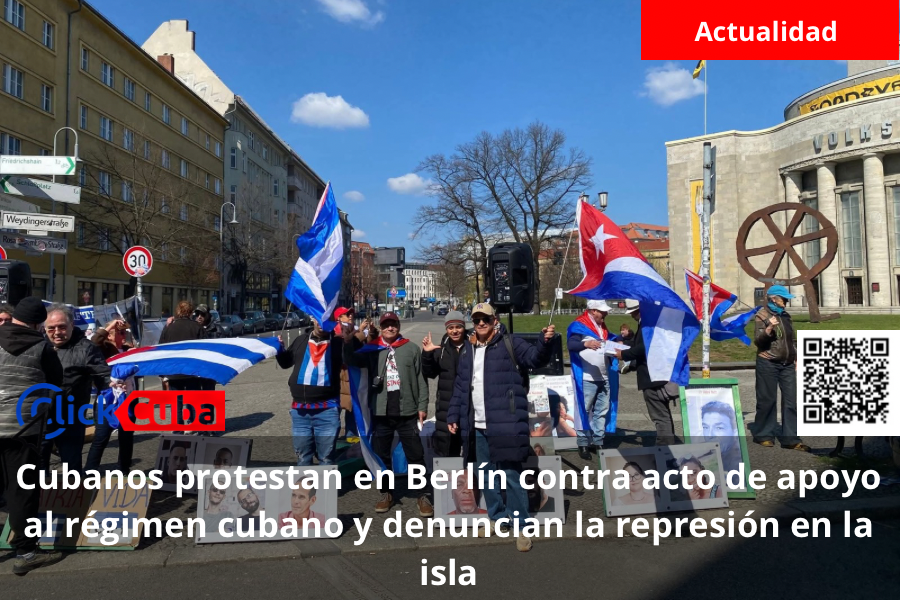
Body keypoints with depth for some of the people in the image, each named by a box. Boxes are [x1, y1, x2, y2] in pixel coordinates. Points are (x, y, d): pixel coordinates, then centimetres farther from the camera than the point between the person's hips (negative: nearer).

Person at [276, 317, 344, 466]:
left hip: (327, 409, -3)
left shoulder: (337, 342, 2)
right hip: (299, 408, 4)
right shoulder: (301, 340, 12)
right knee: (302, 455, 14)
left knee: (326, 457, 4)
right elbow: (286, 362, 24)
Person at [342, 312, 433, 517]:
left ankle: (423, 496, 16)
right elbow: (352, 361, -11)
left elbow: (421, 379, 3)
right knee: (381, 455, 12)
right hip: (381, 413, 2)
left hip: (407, 412, -1)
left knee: (416, 456, 5)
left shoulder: (411, 349, 2)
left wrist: (422, 406, 0)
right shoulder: (372, 349, 4)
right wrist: (348, 342, -26)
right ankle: (386, 494, 28)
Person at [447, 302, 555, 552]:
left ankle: (520, 526, 9)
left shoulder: (509, 344, -1)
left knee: (512, 476, -2)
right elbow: (460, 387, 19)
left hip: (506, 425, -6)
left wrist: (544, 341, -33)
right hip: (477, 427, 6)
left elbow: (535, 358, -13)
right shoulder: (467, 350, 14)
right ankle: (497, 517, 32)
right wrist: (453, 416, 16)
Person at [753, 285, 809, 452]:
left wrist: (795, 359, 18)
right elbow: (758, 341, -13)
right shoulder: (762, 316, -5)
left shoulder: (786, 316, 15)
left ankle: (791, 439, 6)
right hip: (768, 364, -6)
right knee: (767, 400, 0)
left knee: (791, 400, 2)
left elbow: (790, 340, 23)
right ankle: (763, 435, 14)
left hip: (787, 364, 6)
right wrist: (768, 329, -29)